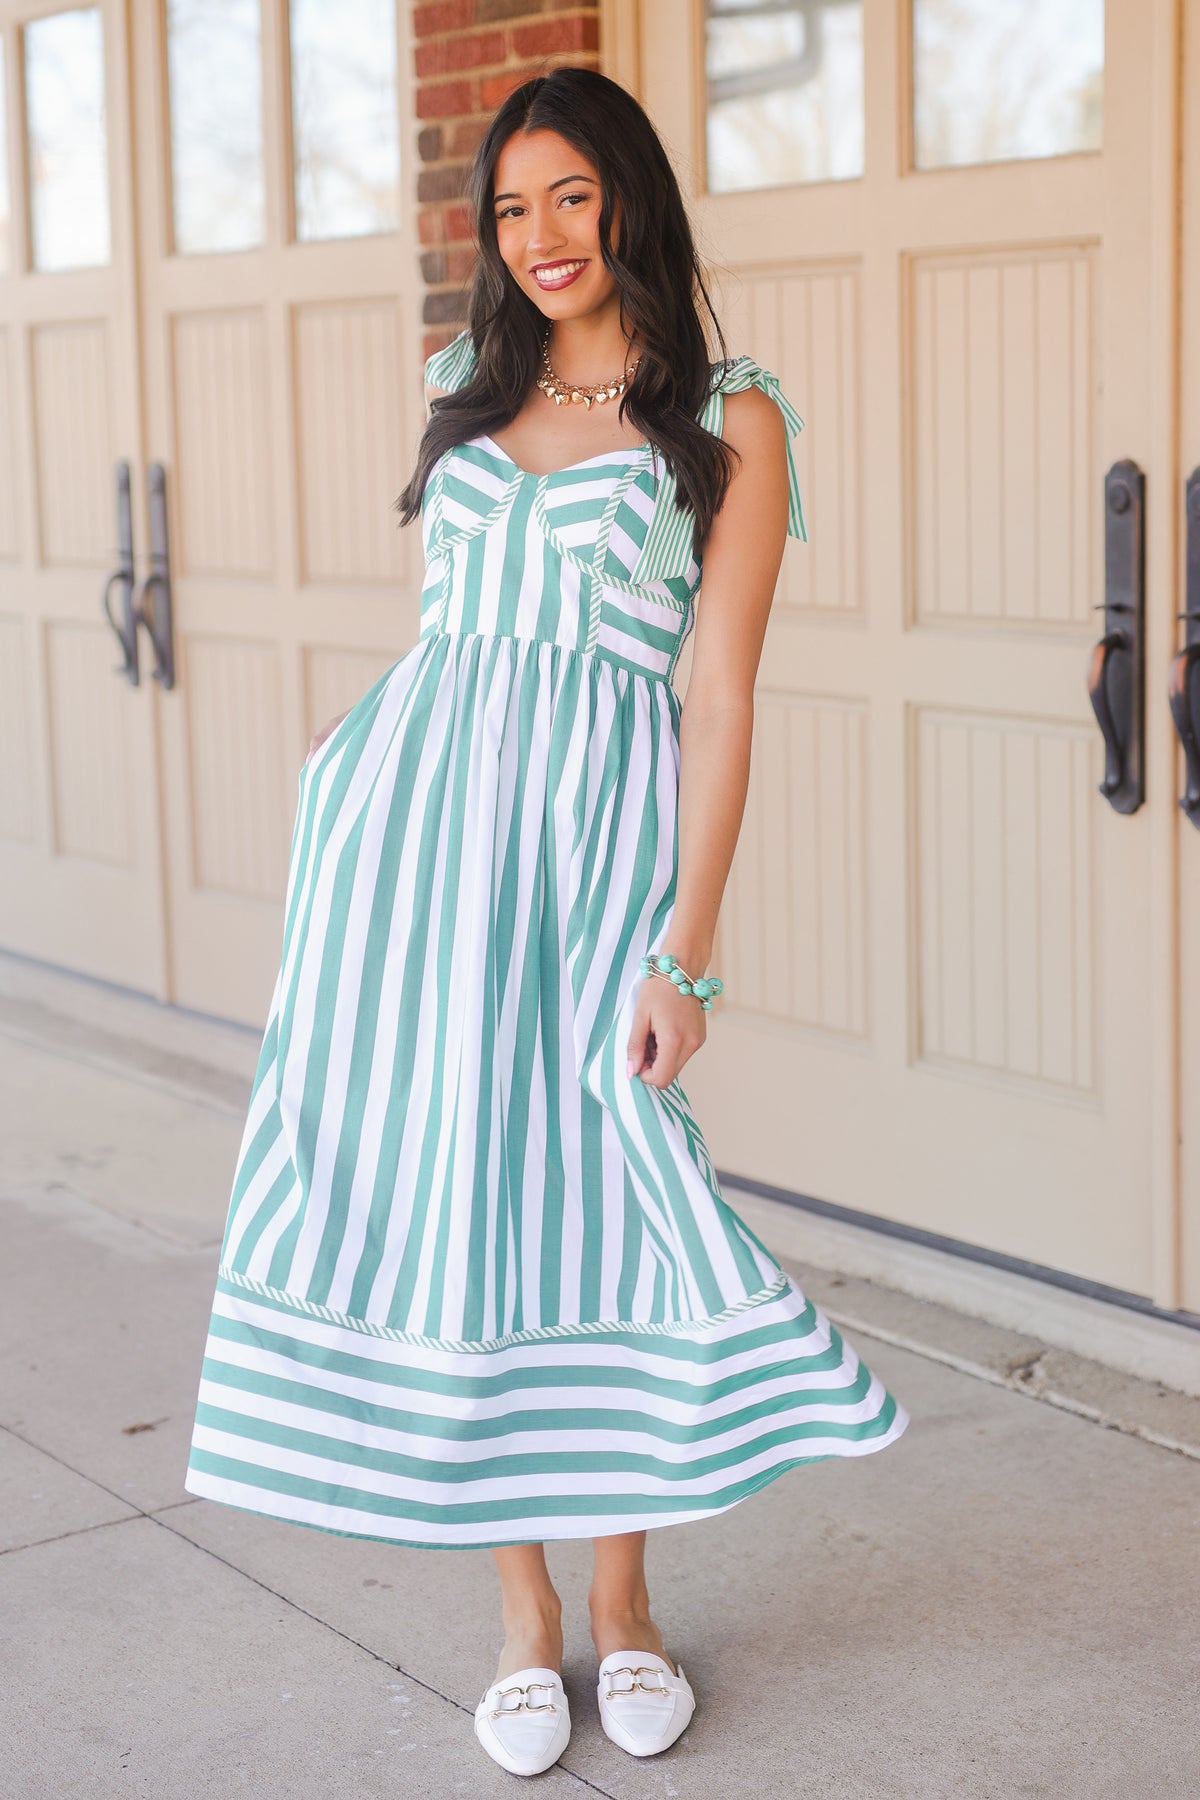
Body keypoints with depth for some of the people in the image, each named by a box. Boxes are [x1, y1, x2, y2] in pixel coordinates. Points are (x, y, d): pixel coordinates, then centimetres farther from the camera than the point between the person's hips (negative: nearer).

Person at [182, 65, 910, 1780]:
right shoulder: (468, 385, 14)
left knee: (594, 1198, -1)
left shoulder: (729, 419, 0)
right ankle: (524, 1615, 19)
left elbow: (720, 699, -5)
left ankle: (625, 1603, 21)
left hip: (599, 833, -4)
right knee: (444, 1196, 3)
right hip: (417, 814, 4)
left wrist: (685, 952, -12)